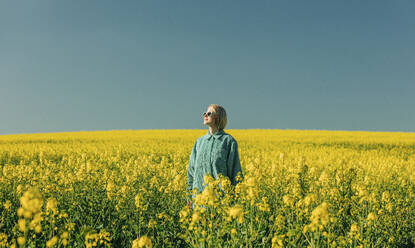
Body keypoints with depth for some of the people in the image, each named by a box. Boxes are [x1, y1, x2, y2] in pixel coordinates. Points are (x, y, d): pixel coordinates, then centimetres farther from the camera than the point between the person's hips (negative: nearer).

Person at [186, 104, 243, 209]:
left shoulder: (229, 141, -2)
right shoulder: (199, 141, 12)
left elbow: (235, 170, -3)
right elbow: (192, 169, 14)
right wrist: (190, 195, 11)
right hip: (199, 195, 4)